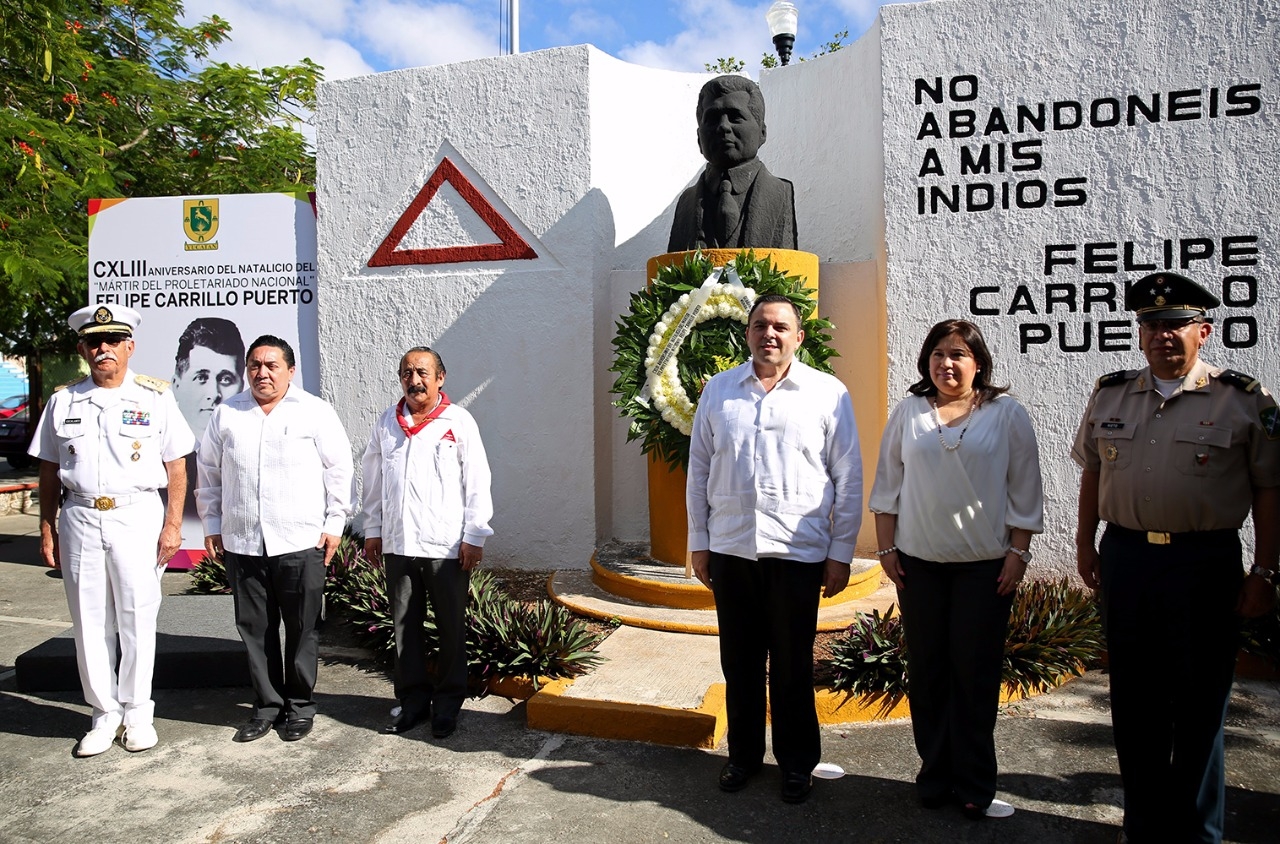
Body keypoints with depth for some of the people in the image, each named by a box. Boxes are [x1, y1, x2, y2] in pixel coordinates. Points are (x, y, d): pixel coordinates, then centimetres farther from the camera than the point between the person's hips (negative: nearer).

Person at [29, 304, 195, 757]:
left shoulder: (155, 397, 1)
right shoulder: (63, 401, 9)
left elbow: (177, 466, 0)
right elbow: (49, 470, 13)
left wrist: (173, 524, -6)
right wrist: (47, 528, 7)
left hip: (137, 517, -3)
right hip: (79, 519, 3)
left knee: (137, 620, 4)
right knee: (89, 623, 8)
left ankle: (137, 712, 19)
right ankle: (105, 714, 22)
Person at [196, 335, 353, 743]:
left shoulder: (315, 411, 0)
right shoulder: (226, 414, 9)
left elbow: (339, 469, 1)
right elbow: (208, 474, 15)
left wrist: (334, 524, -2)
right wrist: (212, 525, 11)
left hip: (300, 542, -3)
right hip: (241, 543, 3)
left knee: (302, 630, 5)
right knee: (255, 629, 10)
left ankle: (300, 706, 20)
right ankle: (267, 706, 24)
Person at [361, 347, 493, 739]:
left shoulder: (458, 422, -3)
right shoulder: (386, 423, 9)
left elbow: (477, 482, -5)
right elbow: (373, 480, 15)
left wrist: (474, 536, -9)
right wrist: (372, 530, 13)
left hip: (447, 545, -4)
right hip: (397, 544, 4)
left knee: (451, 629, 6)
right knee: (405, 626, 11)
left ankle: (447, 703, 20)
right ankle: (413, 700, 25)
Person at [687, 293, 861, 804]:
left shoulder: (828, 394, -1)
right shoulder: (718, 390, 6)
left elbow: (849, 478, 1)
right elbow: (699, 470, 9)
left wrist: (841, 552, -2)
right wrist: (698, 542, 7)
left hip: (797, 551, -2)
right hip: (730, 550, 3)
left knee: (793, 666, 9)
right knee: (739, 662, 14)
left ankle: (797, 763, 27)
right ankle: (744, 755, 32)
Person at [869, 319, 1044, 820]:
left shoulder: (1007, 414, 1)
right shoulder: (908, 413, 6)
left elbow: (1025, 492, 2)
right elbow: (887, 484, 8)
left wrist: (1018, 554, -3)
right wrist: (887, 548, 4)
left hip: (985, 565, -2)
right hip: (919, 562, 2)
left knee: (976, 674, 4)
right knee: (926, 671, 8)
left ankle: (974, 788, 17)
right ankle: (934, 777, 22)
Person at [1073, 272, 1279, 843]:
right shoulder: (1109, 395, 7)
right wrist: (1086, 544, 11)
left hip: (1206, 564, -3)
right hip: (1125, 557, 3)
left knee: (1199, 708, 9)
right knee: (1133, 702, 13)